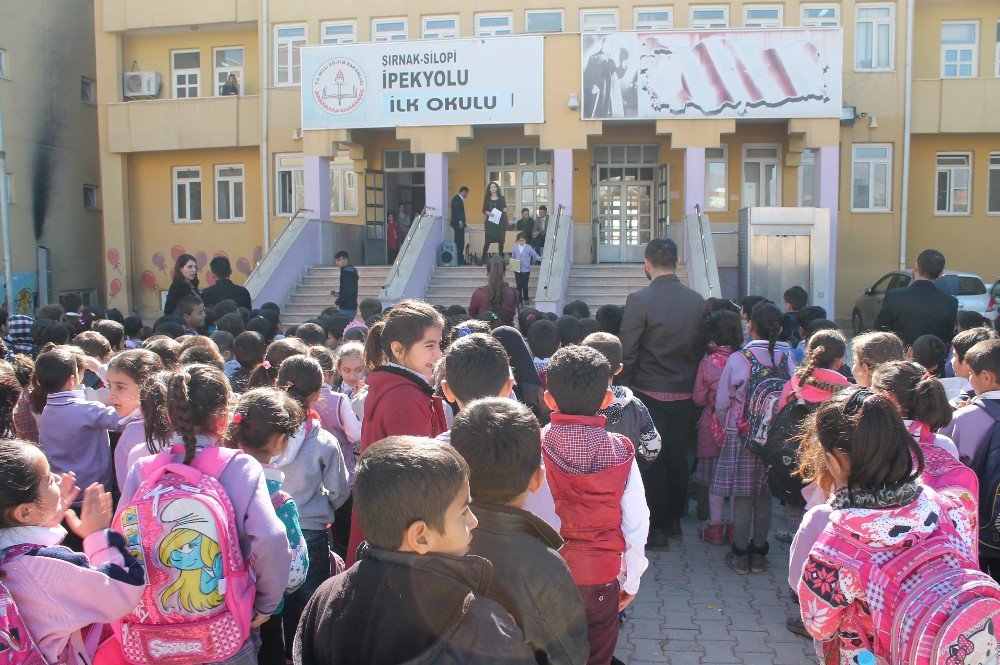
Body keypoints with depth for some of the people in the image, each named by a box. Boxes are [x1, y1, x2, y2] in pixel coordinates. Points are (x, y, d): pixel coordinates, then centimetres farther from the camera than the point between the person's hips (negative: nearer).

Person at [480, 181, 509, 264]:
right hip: (490, 222, -1)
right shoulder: (487, 198, 8)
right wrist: (488, 213, -14)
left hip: (500, 221, 1)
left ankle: (501, 257, 12)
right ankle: (483, 258, -5)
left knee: (501, 240, 3)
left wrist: (505, 210, -11)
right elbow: (484, 210, 7)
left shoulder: (501, 198, 8)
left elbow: (505, 208, 12)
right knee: (488, 240, -7)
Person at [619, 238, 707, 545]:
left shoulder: (639, 301, -16)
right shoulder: (697, 301, 0)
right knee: (677, 456, 17)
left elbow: (626, 352, -15)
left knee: (651, 460, 5)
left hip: (649, 394, -5)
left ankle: (656, 527, 12)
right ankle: (675, 518, 29)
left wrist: (623, 387, -4)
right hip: (684, 394, 5)